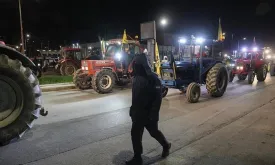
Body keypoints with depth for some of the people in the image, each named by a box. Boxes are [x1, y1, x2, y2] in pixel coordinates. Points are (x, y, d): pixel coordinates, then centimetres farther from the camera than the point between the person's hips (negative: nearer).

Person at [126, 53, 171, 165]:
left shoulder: (152, 79, -19)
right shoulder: (136, 77, 5)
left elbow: (158, 98, -20)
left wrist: (153, 114, -22)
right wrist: (133, 109, 16)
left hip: (148, 114, -7)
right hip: (137, 113, 7)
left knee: (154, 132, 10)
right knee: (135, 134, 12)